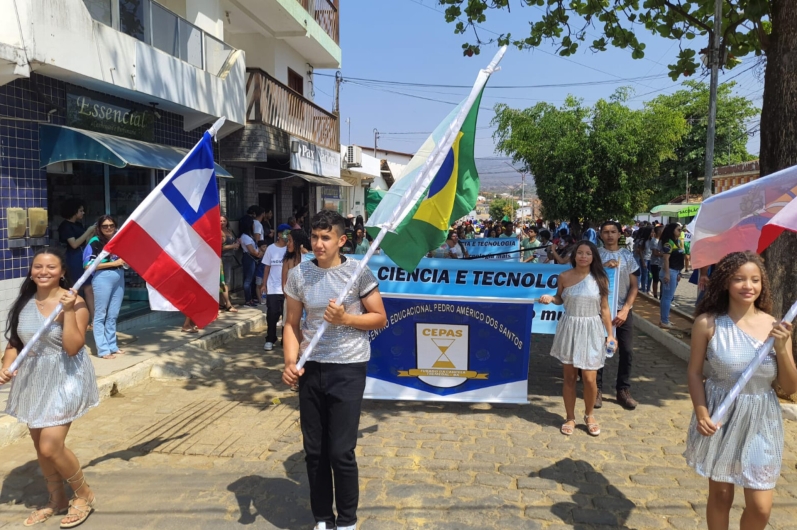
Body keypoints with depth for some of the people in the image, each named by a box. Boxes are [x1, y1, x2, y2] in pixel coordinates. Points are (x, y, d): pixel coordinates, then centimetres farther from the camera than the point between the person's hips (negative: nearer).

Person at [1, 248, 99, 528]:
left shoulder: (74, 302, -16)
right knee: (40, 444, 15)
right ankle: (57, 500, 35)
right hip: (33, 380, 7)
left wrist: (68, 311, -29)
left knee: (51, 446, -10)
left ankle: (84, 494, 15)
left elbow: (73, 347, -22)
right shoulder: (24, 302, 2)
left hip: (64, 379, -6)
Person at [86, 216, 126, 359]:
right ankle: (103, 350, 5)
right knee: (100, 315, 1)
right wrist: (112, 263, -13)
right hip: (102, 278, -6)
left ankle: (112, 346, 22)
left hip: (119, 277, 6)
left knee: (113, 315, 13)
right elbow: (88, 265, -13)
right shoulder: (95, 241, -6)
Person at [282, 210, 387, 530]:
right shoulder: (298, 274, -1)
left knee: (341, 451, 0)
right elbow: (292, 324, 4)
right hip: (311, 368, 3)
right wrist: (290, 363, -10)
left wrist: (345, 318, -18)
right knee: (314, 450, 12)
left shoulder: (358, 272, -9)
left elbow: (380, 319, -3)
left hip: (348, 369, -3)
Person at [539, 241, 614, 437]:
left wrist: (610, 334, 0)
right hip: (569, 329, 1)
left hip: (591, 331, 0)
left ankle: (589, 415, 24)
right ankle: (570, 418, 23)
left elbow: (604, 309, 2)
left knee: (589, 378, -2)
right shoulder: (564, 277, -3)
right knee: (569, 376, 7)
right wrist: (550, 298, -11)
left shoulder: (600, 279, -3)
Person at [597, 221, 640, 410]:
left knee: (627, 351, 2)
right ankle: (597, 389, 13)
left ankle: (623, 390, 16)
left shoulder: (628, 255, 4)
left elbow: (634, 286, 3)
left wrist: (625, 310, -7)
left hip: (623, 310, 2)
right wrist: (603, 267, -19)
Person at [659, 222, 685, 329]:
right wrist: (667, 273, -26)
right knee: (668, 297, -6)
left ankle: (664, 319, 21)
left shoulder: (675, 242, 15)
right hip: (670, 272, -10)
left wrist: (678, 273, 20)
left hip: (675, 272, 10)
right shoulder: (668, 243, -14)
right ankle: (664, 321, -2)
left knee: (667, 297, 14)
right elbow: (666, 259, -21)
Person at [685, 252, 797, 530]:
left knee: (760, 507, 5)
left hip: (761, 422, 2)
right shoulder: (707, 323, -11)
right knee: (720, 495, 13)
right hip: (720, 417, -1)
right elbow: (694, 372, -3)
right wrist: (701, 413, -15)